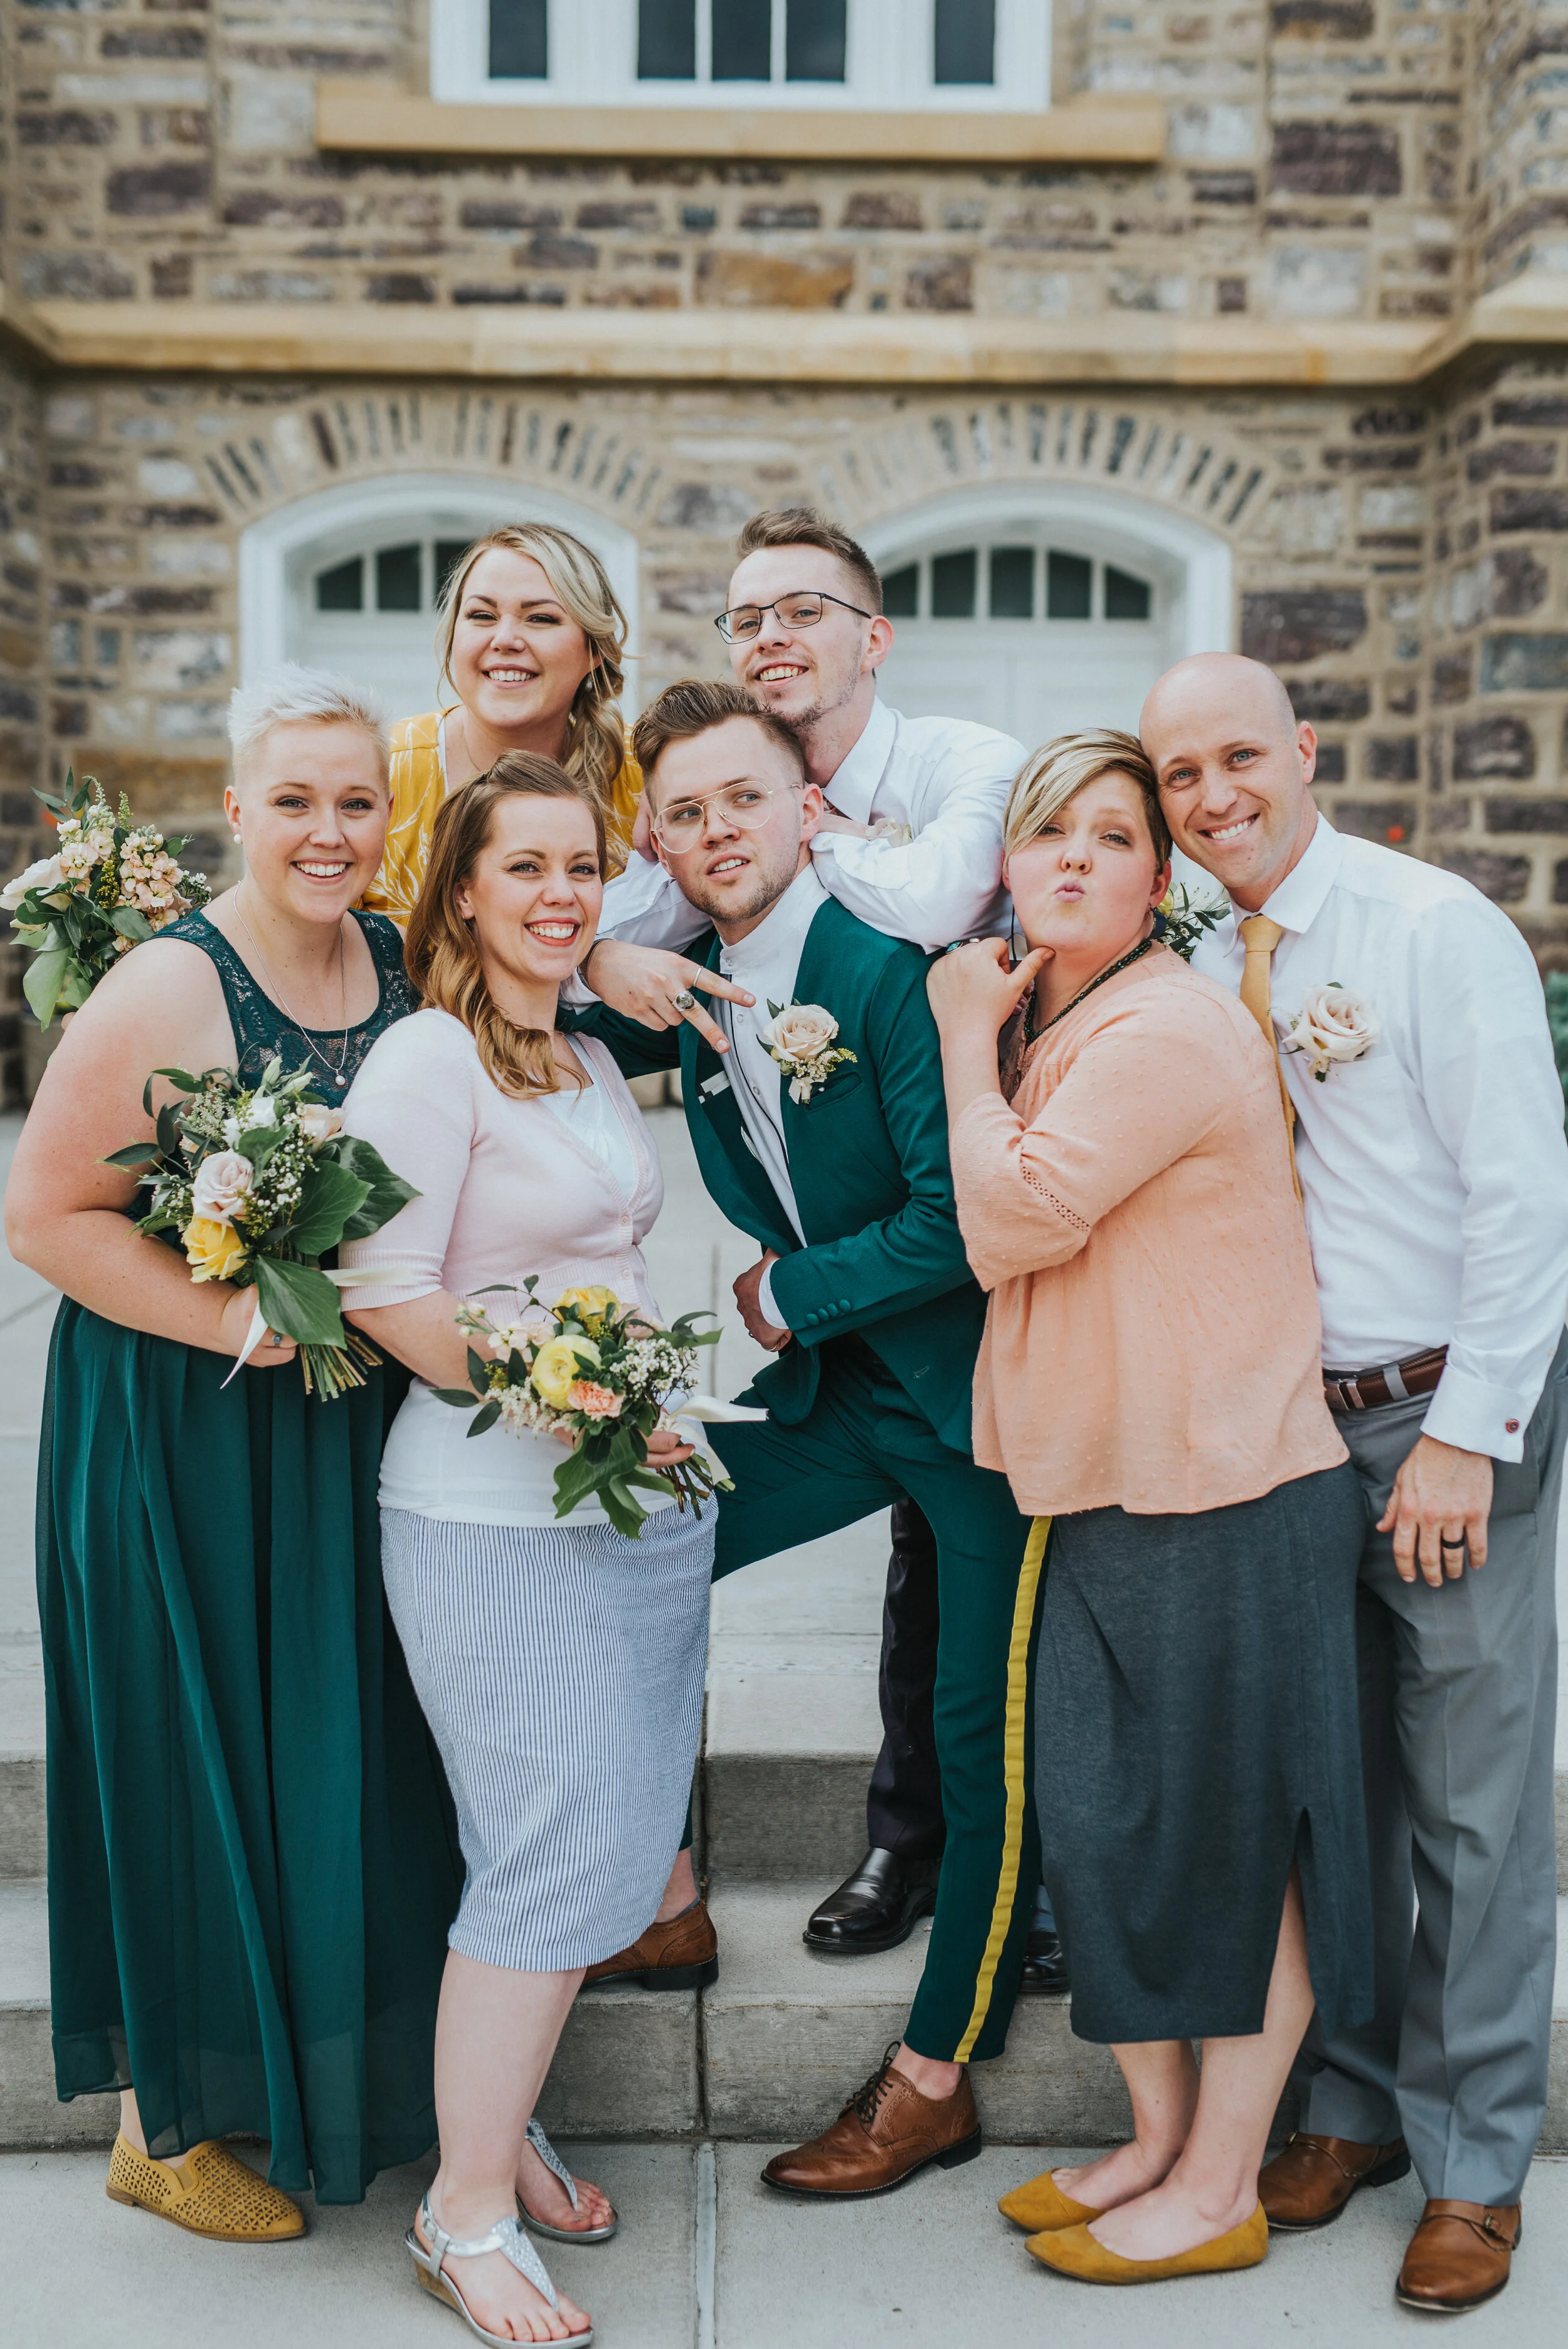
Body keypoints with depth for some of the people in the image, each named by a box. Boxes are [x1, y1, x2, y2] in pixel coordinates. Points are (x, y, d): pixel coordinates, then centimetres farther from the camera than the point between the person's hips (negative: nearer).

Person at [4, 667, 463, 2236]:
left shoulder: (408, 966, 3)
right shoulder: (165, 991, -15)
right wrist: (230, 1318, -20)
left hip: (359, 1433, 6)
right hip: (189, 1442, -5)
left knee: (352, 1755, 15)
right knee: (199, 1765, 7)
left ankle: (344, 2064, 38)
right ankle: (163, 2123, 28)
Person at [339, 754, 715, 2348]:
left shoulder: (593, 1060, 15)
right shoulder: (429, 1055, -11)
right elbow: (384, 1290, -17)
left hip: (641, 1500, 8)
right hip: (492, 1514, -8)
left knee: (614, 1846, 13)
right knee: (558, 1852, -5)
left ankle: (501, 2118, 33)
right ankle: (464, 2214, 13)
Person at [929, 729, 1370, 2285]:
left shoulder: (1166, 1030, -17)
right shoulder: (1043, 1027, 12)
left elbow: (1008, 1227, -18)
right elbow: (1009, 1236, 23)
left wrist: (968, 1041, -9)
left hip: (1223, 1498, -9)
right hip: (1106, 1487, 9)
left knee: (1228, 1832, 5)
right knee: (1104, 1817, 14)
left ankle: (1220, 2188, 22)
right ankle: (1156, 2138, 32)